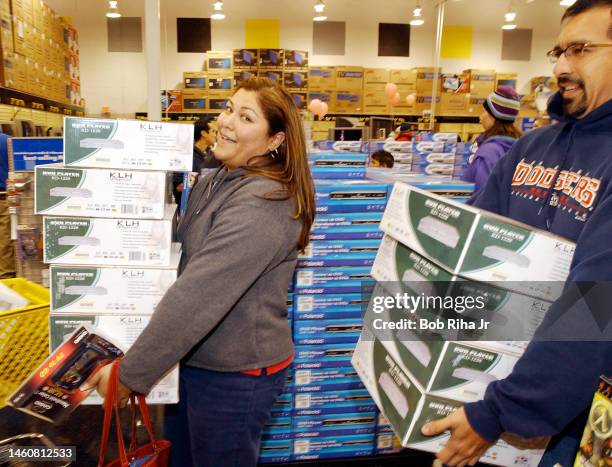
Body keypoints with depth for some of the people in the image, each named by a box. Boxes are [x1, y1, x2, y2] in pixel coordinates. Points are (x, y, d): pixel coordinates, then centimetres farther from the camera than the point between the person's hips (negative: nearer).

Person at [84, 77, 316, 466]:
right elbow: (184, 253, 18)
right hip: (193, 358, 8)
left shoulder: (261, 204, -26)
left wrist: (130, 373, -23)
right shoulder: (215, 182, 4)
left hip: (235, 374, -8)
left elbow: (199, 294, -29)